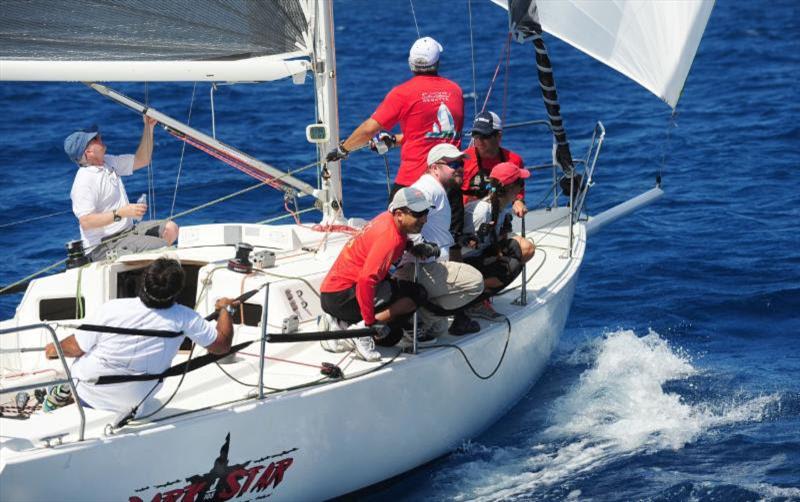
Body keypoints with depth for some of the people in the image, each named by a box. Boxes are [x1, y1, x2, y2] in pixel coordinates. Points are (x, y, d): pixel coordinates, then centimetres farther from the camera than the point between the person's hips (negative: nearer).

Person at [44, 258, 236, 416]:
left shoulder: (112, 309, -25)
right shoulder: (184, 319, -25)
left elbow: (76, 348, -12)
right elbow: (222, 345, -11)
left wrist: (54, 349, 11)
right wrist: (226, 309, 6)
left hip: (86, 393, -1)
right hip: (127, 407, 1)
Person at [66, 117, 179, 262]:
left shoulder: (108, 162, 10)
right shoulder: (84, 181, -20)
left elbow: (142, 160, 21)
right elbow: (85, 222, -26)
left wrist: (149, 127, 10)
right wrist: (122, 213, -28)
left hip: (127, 230, 10)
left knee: (170, 228, 1)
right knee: (163, 247, -21)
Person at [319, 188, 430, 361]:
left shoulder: (388, 218, 6)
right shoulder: (389, 236, -23)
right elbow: (366, 279, -32)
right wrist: (370, 322, -28)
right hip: (340, 296, -10)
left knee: (391, 337, 14)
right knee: (416, 294, -16)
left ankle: (338, 324, 10)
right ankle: (362, 330, -16)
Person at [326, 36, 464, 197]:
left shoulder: (403, 92, -6)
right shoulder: (455, 90, 7)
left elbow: (370, 128, -5)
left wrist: (343, 149, 11)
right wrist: (395, 140, 22)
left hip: (413, 178, -4)